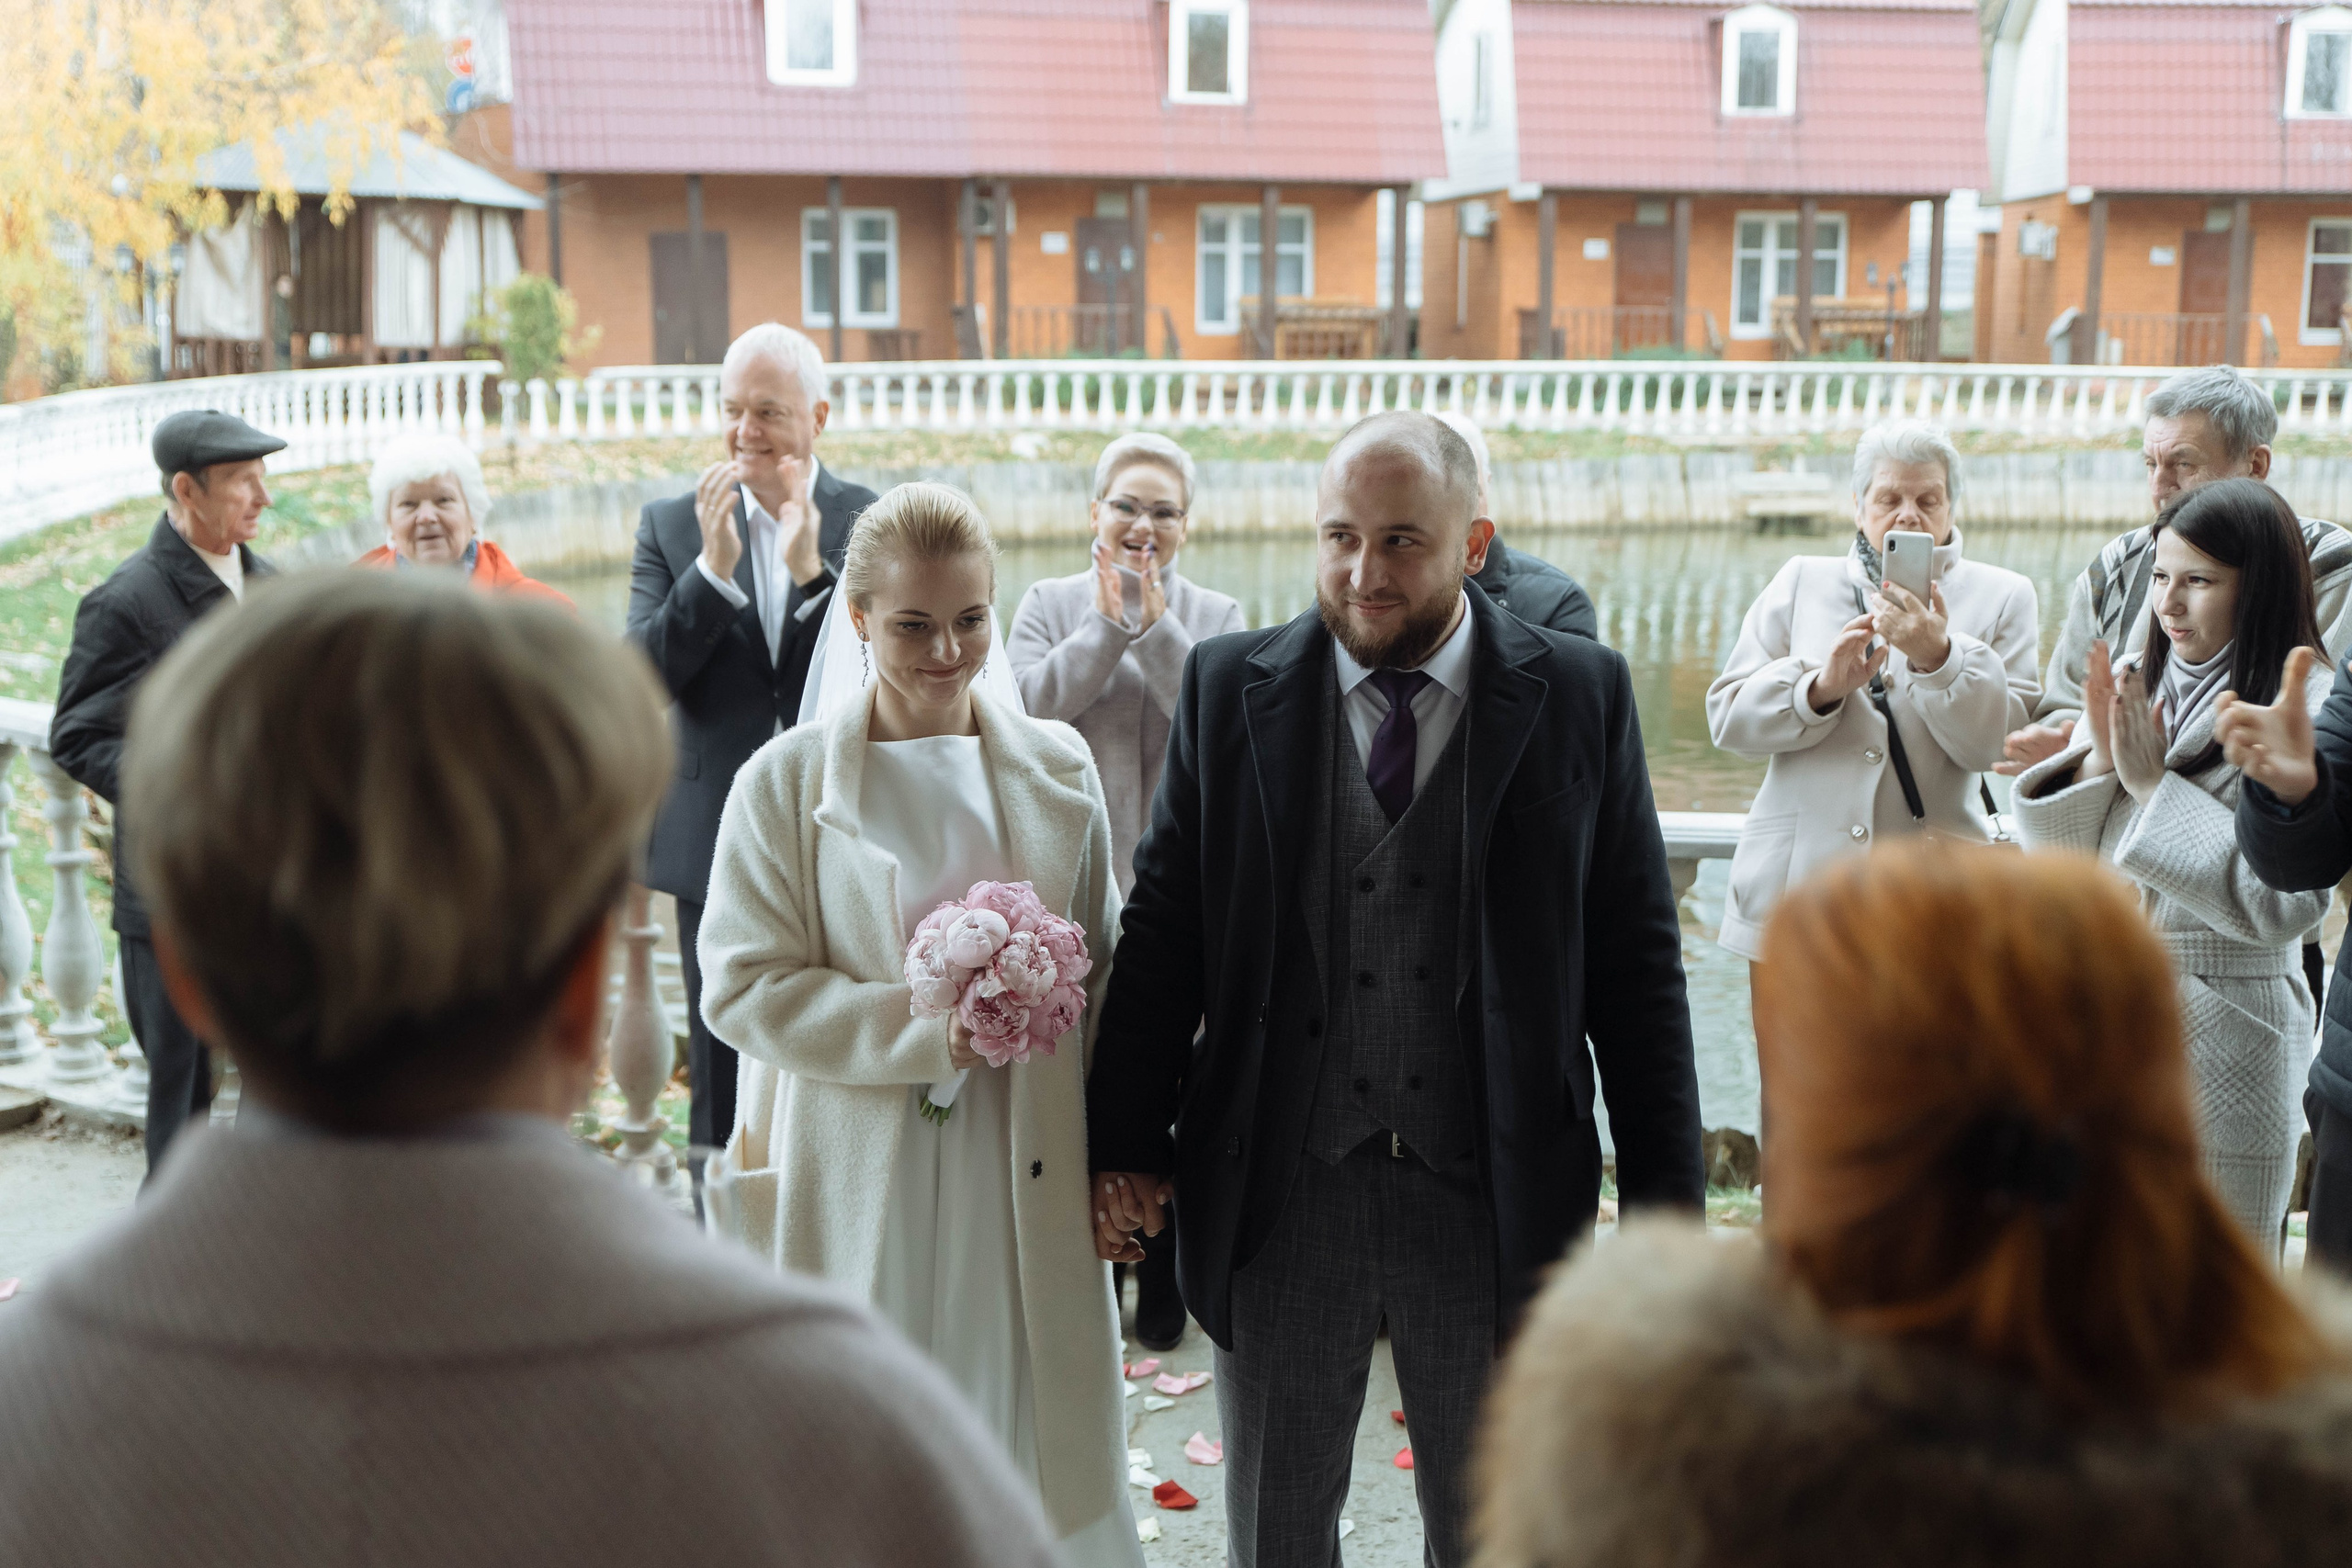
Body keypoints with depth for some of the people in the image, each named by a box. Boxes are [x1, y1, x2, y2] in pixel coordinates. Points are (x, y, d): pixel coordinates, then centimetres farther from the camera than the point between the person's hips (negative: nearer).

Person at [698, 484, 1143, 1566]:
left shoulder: (1055, 768, 5)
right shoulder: (786, 783, -5)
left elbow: (1106, 968, 10)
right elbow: (744, 989, -8)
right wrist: (924, 1032, -19)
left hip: (1026, 1176, 3)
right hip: (861, 1183, -2)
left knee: (1026, 1436, 10)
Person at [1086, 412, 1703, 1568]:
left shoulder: (1580, 696, -3)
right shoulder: (1229, 690, 0)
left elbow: (1637, 960, -2)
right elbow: (1162, 930, 1)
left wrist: (1664, 1196, -3)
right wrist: (1124, 1145, -3)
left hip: (1497, 1201, 0)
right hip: (1278, 1199, 1)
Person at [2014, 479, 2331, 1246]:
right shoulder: (2129, 686, 6)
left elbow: (2283, 901, -19)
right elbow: (2051, 852, 8)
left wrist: (2154, 786, -16)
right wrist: (2099, 760, -10)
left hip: (2220, 1029, -5)